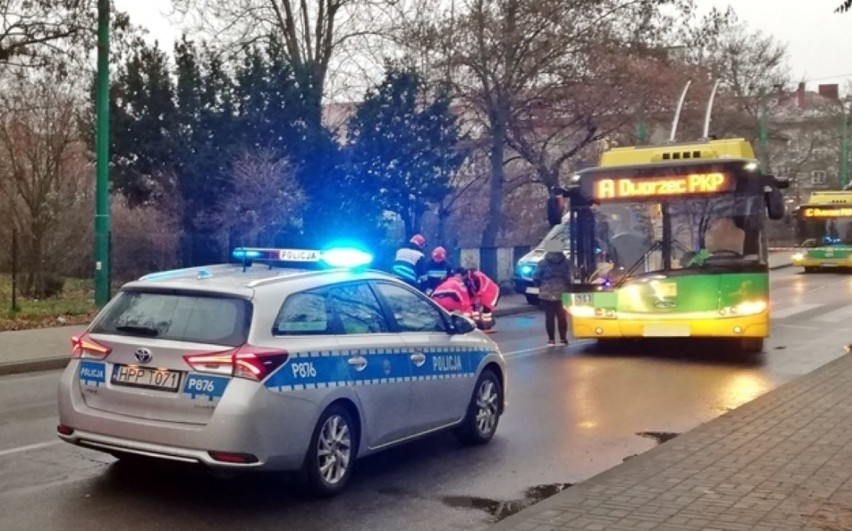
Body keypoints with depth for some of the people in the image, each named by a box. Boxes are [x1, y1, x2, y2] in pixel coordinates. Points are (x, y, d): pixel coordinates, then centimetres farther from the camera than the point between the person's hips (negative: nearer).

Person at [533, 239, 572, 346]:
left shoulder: (543, 263, -1)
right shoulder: (565, 262, 3)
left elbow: (536, 277, -3)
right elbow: (569, 278, -4)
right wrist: (567, 287, 10)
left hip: (546, 294, -1)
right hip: (561, 293, 1)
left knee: (549, 317, 2)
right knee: (562, 316, 8)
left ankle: (551, 339, 2)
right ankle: (563, 339, 8)